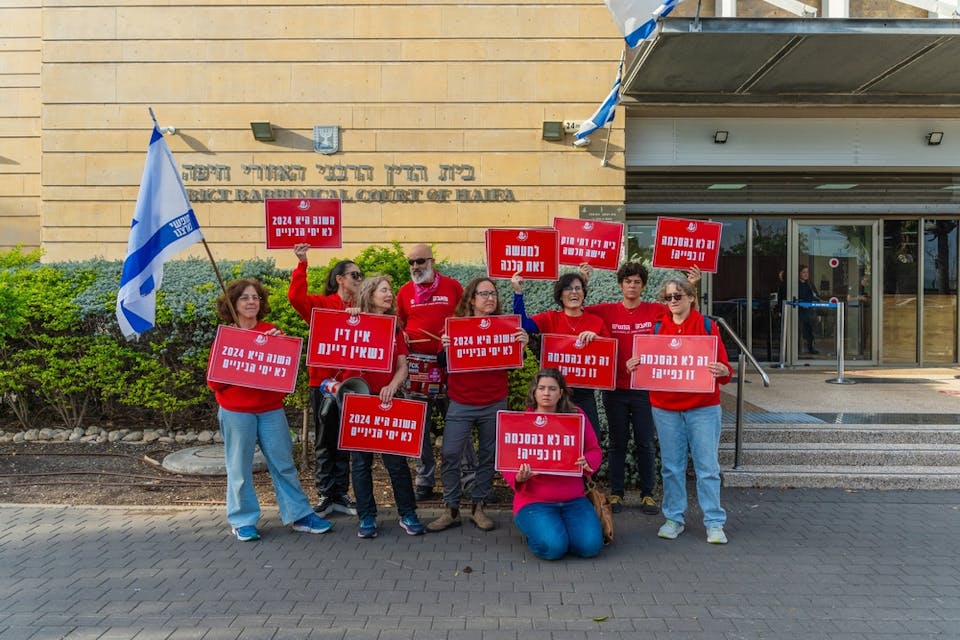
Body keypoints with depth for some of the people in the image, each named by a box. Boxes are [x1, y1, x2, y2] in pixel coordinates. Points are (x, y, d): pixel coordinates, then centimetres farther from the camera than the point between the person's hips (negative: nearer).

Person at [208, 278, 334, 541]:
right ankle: (243, 521, 19)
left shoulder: (271, 332, 5)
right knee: (240, 468, 5)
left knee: (284, 464, 7)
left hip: (271, 410, 2)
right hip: (236, 413, -2)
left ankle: (300, 515, 16)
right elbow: (213, 382, -1)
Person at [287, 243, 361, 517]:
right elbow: (296, 297, -18)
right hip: (323, 379, -3)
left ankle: (341, 494, 22)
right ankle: (325, 496, 16)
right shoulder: (321, 304, -2)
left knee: (345, 440, 12)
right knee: (325, 440, 6)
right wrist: (302, 264, -23)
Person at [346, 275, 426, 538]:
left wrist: (392, 386, -14)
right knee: (361, 461, 5)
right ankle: (367, 518, 15)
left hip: (386, 400, 2)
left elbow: (402, 366, 6)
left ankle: (408, 515, 14)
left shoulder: (395, 329, 10)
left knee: (396, 460, 3)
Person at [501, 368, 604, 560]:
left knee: (590, 546, -17)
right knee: (553, 547, -25)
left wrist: (587, 462, -16)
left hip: (573, 500, 3)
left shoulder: (576, 415, 3)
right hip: (534, 501, -3)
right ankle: (535, 530, 11)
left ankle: (563, 526, 16)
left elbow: (595, 451, 8)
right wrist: (519, 478, -26)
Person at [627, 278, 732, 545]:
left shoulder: (707, 327, 1)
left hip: (703, 408, -2)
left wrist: (723, 371, -24)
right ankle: (674, 519, 20)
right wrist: (634, 366, -11)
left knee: (707, 467, 1)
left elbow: (723, 368, -1)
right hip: (665, 408, 2)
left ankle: (714, 523, 11)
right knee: (671, 467, 8)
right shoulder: (657, 328, 7)